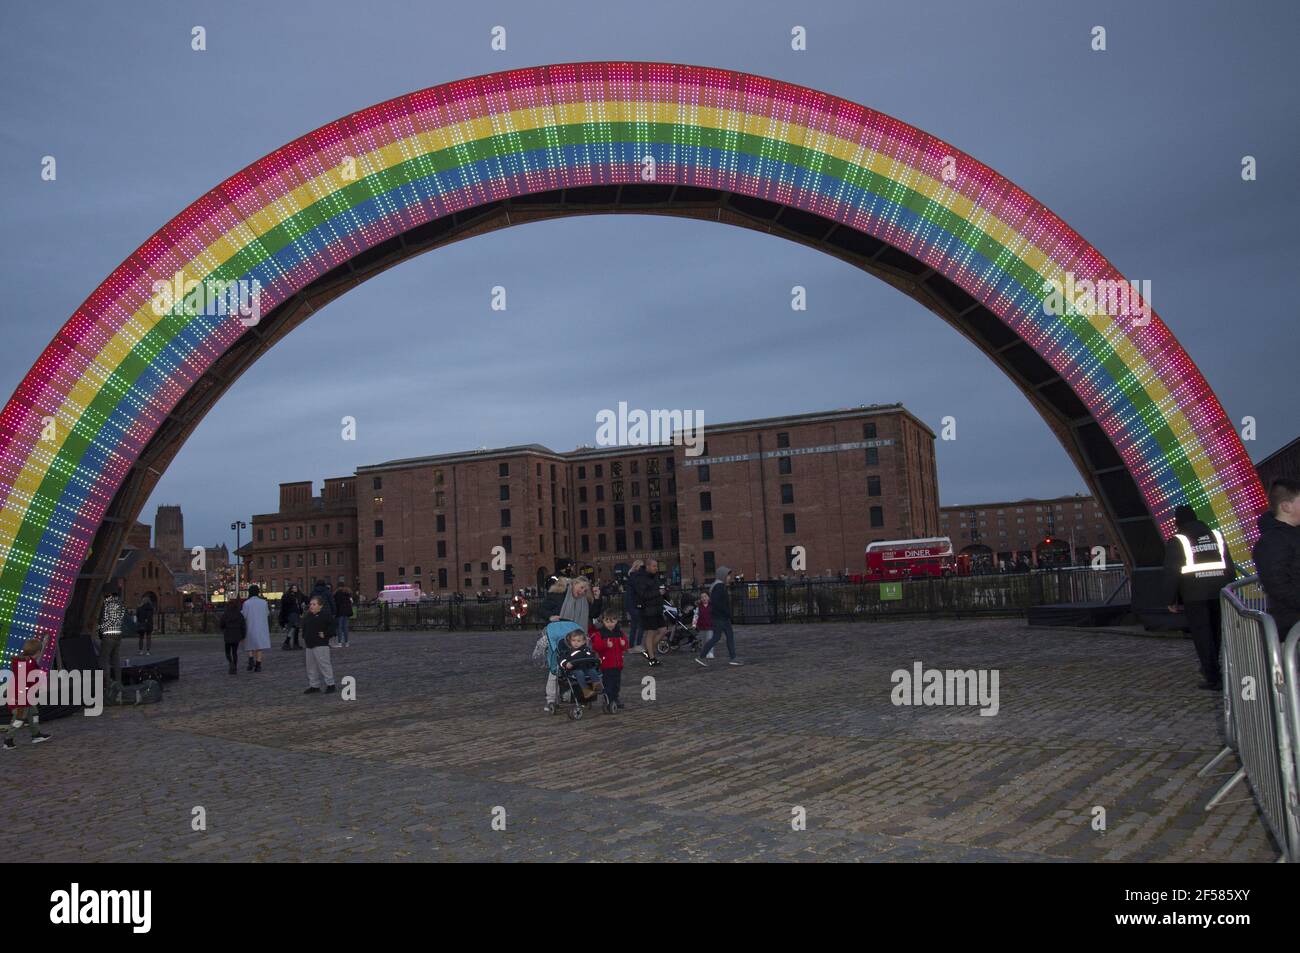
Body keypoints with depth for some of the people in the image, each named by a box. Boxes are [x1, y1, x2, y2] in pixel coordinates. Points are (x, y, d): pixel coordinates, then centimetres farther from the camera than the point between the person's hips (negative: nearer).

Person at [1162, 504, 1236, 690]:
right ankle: (1210, 668, 30)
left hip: (1194, 595, -5)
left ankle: (1214, 678, -7)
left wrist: (1170, 600, -1)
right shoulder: (1215, 535, 11)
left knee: (1202, 635, -3)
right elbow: (1230, 565, 13)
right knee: (1216, 632, 18)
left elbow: (1171, 573, -7)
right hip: (1218, 592, 5)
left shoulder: (1176, 542, -4)